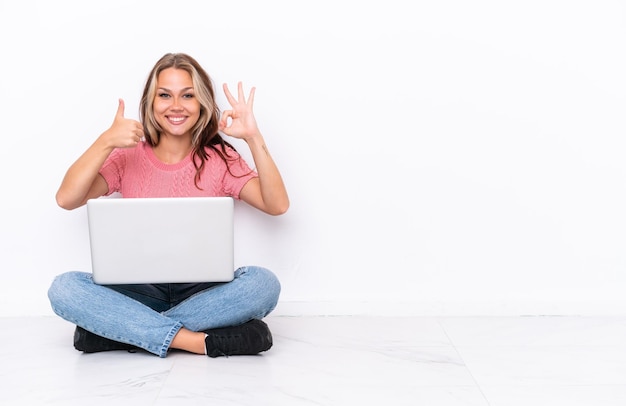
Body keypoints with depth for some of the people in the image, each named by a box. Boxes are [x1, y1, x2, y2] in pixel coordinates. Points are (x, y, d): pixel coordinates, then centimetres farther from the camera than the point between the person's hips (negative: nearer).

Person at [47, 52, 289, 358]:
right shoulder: (129, 157, 4)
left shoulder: (220, 158, 3)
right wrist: (105, 142, -21)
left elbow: (277, 205, -10)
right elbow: (66, 200, -10)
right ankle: (199, 341, -30)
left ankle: (123, 330, -25)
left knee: (264, 283, -30)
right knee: (64, 288, -26)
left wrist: (254, 139, -18)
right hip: (140, 292, 0)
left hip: (202, 292, 0)